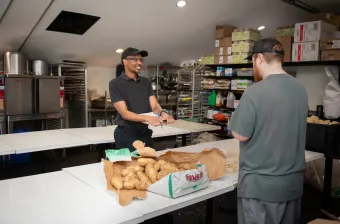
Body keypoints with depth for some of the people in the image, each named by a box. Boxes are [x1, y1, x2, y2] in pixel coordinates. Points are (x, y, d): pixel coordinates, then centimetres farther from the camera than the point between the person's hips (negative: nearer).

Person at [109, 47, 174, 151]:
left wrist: (162, 113, -26)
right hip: (126, 134, -5)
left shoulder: (146, 82, 8)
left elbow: (154, 106, -2)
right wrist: (147, 118, -33)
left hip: (145, 133, 5)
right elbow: (124, 113, -17)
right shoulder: (115, 83, -9)